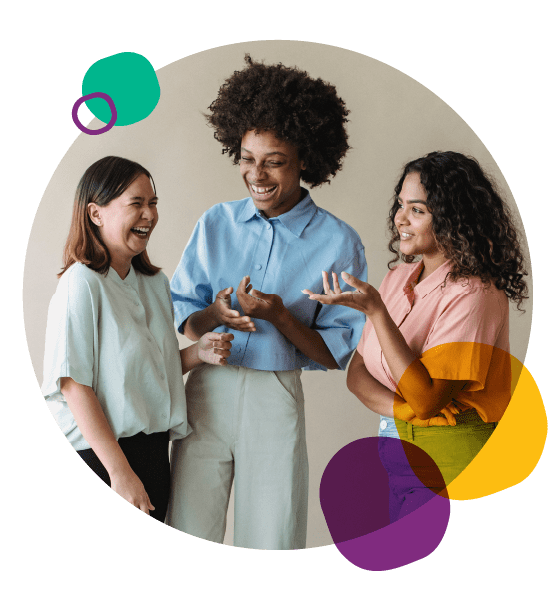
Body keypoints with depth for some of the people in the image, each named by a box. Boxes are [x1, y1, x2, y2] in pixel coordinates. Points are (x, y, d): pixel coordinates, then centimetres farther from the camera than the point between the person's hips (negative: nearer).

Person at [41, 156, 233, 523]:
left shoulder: (155, 282, 9)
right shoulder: (81, 284, -14)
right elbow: (74, 384, -18)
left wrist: (197, 353, 0)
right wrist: (120, 470, -20)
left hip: (154, 450, 7)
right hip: (100, 456, -7)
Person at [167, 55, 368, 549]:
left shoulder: (338, 243, -3)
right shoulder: (217, 223, 6)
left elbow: (337, 354, -3)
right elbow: (179, 314, 8)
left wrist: (279, 316, -18)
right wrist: (213, 314, -14)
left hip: (276, 398, -2)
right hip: (206, 391, 2)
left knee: (271, 543, 7)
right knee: (188, 537, 6)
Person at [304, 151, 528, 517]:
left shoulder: (473, 293, -18)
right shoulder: (400, 277, 6)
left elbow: (425, 400, -22)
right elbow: (357, 373, 5)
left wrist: (375, 309, -26)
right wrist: (400, 408, -16)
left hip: (452, 458, -7)